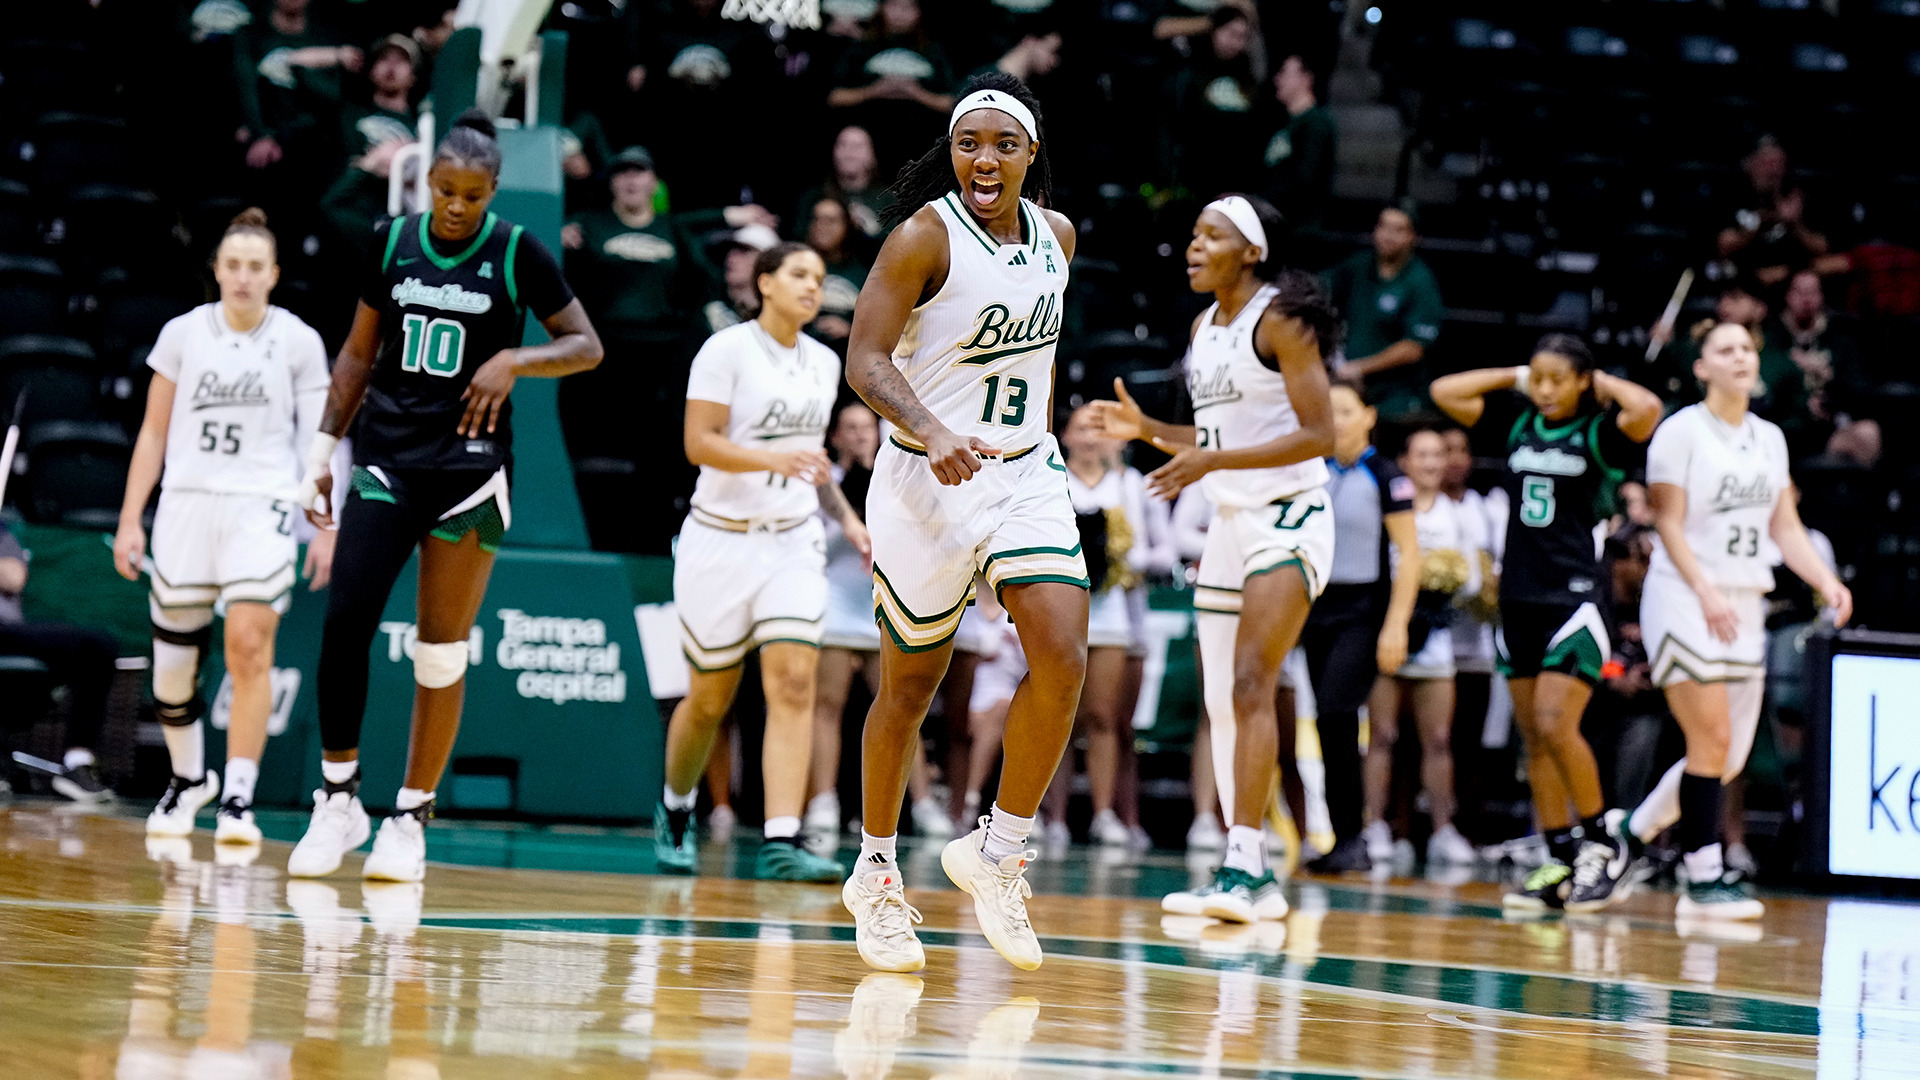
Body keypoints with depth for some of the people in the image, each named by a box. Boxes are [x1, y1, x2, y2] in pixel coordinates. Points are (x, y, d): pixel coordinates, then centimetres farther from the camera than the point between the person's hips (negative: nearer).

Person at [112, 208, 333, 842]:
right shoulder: (183, 334, 7)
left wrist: (328, 528, -1)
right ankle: (188, 778, 30)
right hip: (186, 503, 2)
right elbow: (153, 434, 11)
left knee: (249, 647, -19)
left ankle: (238, 800, -19)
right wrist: (130, 521, 6)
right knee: (174, 661, 4)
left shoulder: (298, 342, 4)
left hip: (262, 507, -2)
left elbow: (320, 441, 5)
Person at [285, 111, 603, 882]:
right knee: (345, 623, -11)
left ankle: (410, 820, 9)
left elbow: (587, 347, 0)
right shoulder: (395, 242, 5)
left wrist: (514, 361, -18)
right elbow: (359, 355, 13)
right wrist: (323, 451, 9)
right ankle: (338, 798, 2)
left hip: (469, 465, -2)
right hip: (387, 456, 2)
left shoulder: (517, 254, -4)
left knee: (441, 655, 1)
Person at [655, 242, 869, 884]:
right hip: (722, 538, -4)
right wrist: (775, 457, -28)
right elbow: (699, 443, -15)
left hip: (794, 542, 4)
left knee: (793, 684, -14)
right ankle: (674, 812, 33)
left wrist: (847, 518, 15)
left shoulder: (824, 363, 12)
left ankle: (781, 843, -20)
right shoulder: (728, 350, -7)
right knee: (711, 698, 6)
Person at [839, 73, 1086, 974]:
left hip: (1026, 473, 4)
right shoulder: (925, 238, -14)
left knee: (1063, 656, -14)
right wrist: (932, 432, -35)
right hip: (927, 479, -4)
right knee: (910, 685, 6)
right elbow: (866, 359, -20)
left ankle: (998, 851, 2)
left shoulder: (1056, 236, 5)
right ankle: (876, 874, 25)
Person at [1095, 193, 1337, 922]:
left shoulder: (1280, 320, -12)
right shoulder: (1204, 328, 13)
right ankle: (1252, 878, 14)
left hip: (1289, 518, -9)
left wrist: (1213, 462, -24)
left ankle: (1243, 863, -27)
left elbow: (1318, 435, -18)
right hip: (1228, 521, 9)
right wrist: (1148, 430, 6)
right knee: (1221, 702, 8)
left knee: (1251, 685, -21)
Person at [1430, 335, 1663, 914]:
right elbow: (1445, 391, 9)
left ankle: (1603, 838, 0)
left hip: (1574, 596, -6)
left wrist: (1603, 383, -6)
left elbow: (1646, 409, -24)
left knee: (1555, 724, -17)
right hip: (1519, 598, 6)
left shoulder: (1598, 432, -4)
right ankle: (1561, 864, 9)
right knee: (1533, 735, 5)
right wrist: (1516, 377, 8)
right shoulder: (1518, 421, 9)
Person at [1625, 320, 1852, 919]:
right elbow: (1669, 523, -10)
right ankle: (1703, 880, -6)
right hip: (1684, 600, -7)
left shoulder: (1769, 438, 14)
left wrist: (1825, 580, -1)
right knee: (1713, 739, -13)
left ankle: (1633, 830, 22)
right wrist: (1706, 593, -20)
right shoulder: (1681, 430, -6)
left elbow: (1785, 527, 14)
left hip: (1744, 606, 7)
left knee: (1732, 754, 4)